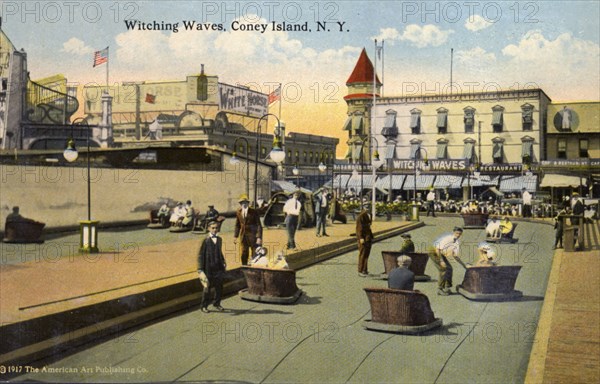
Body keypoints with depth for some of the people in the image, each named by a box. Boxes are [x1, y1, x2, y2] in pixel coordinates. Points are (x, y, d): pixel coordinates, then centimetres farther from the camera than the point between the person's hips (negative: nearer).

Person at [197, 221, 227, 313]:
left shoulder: (219, 240, 9)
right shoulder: (206, 241, -7)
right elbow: (201, 255, -7)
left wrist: (223, 262, 11)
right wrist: (200, 269, -10)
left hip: (218, 267, 5)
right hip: (208, 268, -5)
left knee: (219, 286, 9)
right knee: (207, 287, 2)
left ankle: (217, 303, 27)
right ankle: (204, 306, 15)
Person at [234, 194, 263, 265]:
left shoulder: (253, 212, -10)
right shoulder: (238, 212, 3)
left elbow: (259, 225, -10)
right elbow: (237, 225, 13)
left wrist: (259, 237, -16)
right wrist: (235, 236, 8)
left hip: (252, 236, -4)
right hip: (243, 235, 4)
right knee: (243, 254, 8)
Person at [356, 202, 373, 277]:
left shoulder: (369, 215, 13)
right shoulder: (361, 216, -12)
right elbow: (359, 227, -15)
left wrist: (371, 237, 15)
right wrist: (361, 238, -20)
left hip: (368, 238, 8)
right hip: (363, 238, -8)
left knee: (366, 254, 9)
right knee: (362, 254, -3)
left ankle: (365, 271, 16)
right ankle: (360, 271, 3)